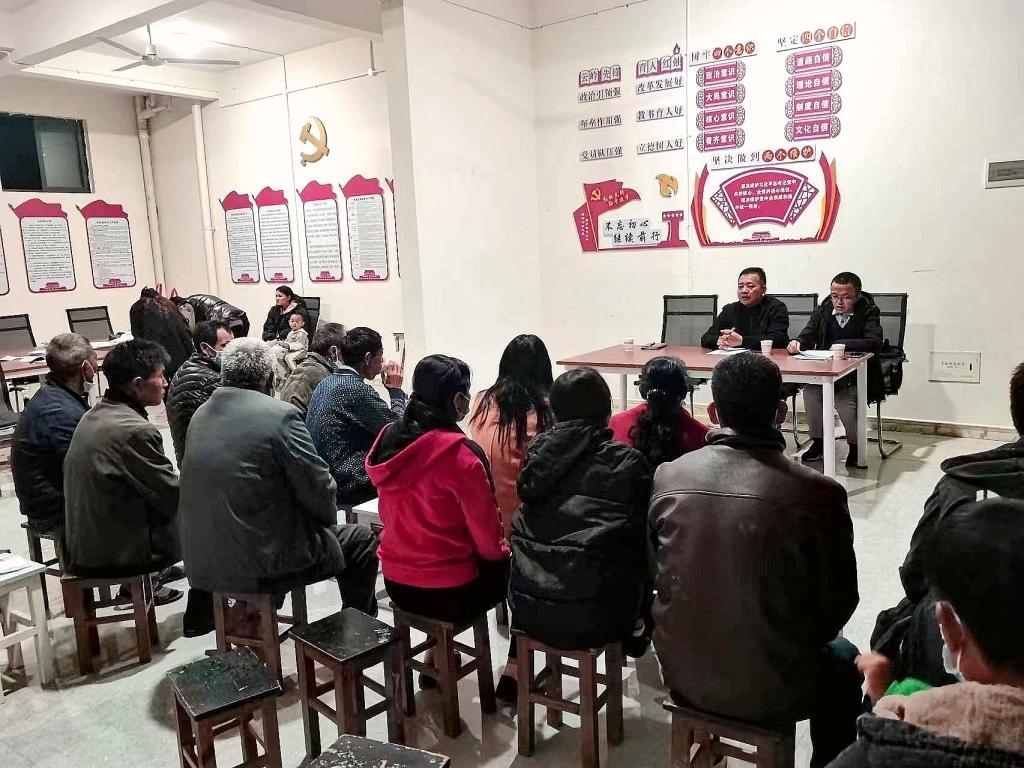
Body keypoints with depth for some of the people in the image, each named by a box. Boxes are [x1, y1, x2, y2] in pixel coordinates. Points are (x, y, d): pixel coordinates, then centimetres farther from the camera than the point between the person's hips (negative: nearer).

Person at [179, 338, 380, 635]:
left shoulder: (201, 414, 6)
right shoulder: (280, 415, -16)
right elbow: (318, 488, -13)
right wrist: (327, 518, 8)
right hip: (260, 564, -7)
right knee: (362, 540, 13)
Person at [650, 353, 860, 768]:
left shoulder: (668, 477, -10)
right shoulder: (818, 492, -19)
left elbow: (660, 574, 3)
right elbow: (839, 601, -7)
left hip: (683, 674, 3)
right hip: (774, 689, -3)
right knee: (843, 661, 30)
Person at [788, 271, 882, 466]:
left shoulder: (868, 311, -3)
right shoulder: (823, 310, 8)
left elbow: (874, 342, -17)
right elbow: (808, 336, 5)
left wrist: (843, 344, -27)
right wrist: (797, 343, -19)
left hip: (858, 375, -3)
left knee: (846, 398, -30)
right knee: (810, 391, -26)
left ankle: (855, 445, -3)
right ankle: (817, 442, -8)